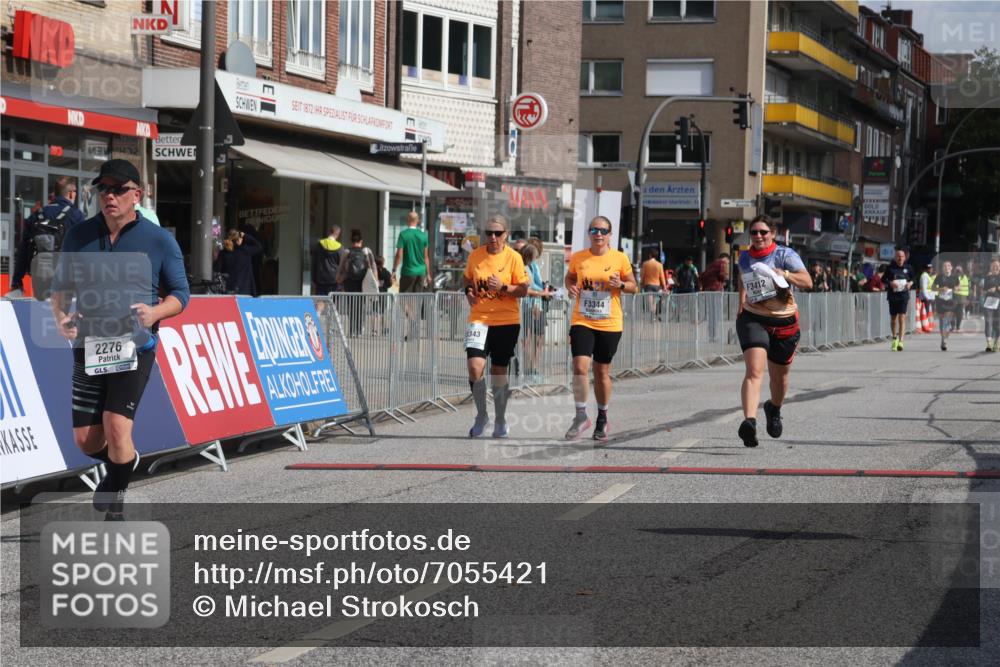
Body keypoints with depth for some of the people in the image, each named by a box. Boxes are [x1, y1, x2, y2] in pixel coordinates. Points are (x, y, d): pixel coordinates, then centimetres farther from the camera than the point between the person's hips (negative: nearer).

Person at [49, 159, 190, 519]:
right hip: (88, 348, 3)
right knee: (85, 440, 4)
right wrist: (61, 316, -5)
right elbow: (61, 284, 16)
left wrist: (155, 312, -16)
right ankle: (124, 462, 40)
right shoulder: (79, 236, 5)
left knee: (117, 425, -19)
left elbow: (181, 293, 5)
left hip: (135, 348, -3)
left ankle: (115, 506, 4)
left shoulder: (159, 240, -2)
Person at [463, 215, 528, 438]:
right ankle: (481, 415, 4)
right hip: (479, 318, 1)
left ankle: (500, 420, 25)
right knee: (475, 367, -16)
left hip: (507, 322, -1)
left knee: (499, 373, 6)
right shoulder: (475, 256, 3)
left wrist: (502, 287, -18)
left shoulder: (513, 257, -4)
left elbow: (523, 290, -2)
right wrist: (469, 292, -2)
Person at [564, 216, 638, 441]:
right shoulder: (578, 258, 2)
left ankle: (602, 419, 26)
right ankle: (581, 416, -4)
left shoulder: (620, 259, -2)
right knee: (580, 366, -15)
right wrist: (571, 287, -3)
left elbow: (634, 287, 7)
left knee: (602, 372, 9)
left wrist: (620, 285, -14)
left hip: (609, 324, 0)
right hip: (582, 321, 0)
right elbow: (570, 277, 19)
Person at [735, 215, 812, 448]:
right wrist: (741, 305, 22)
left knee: (779, 376, 16)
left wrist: (785, 274, -33)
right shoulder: (744, 258, 6)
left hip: (784, 323, 0)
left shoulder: (785, 254, -7)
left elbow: (807, 282, -18)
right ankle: (749, 421, -37)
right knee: (754, 371, -22)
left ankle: (774, 409, 49)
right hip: (752, 320, 0)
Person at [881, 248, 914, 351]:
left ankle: (900, 342, -17)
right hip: (892, 295, 1)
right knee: (893, 318, 14)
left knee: (902, 318, -12)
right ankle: (894, 338, 35)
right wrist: (890, 283, -14)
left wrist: (910, 283, -4)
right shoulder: (890, 268, 0)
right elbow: (883, 281, 5)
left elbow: (913, 279, 18)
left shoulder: (908, 268, 4)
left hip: (904, 295, -1)